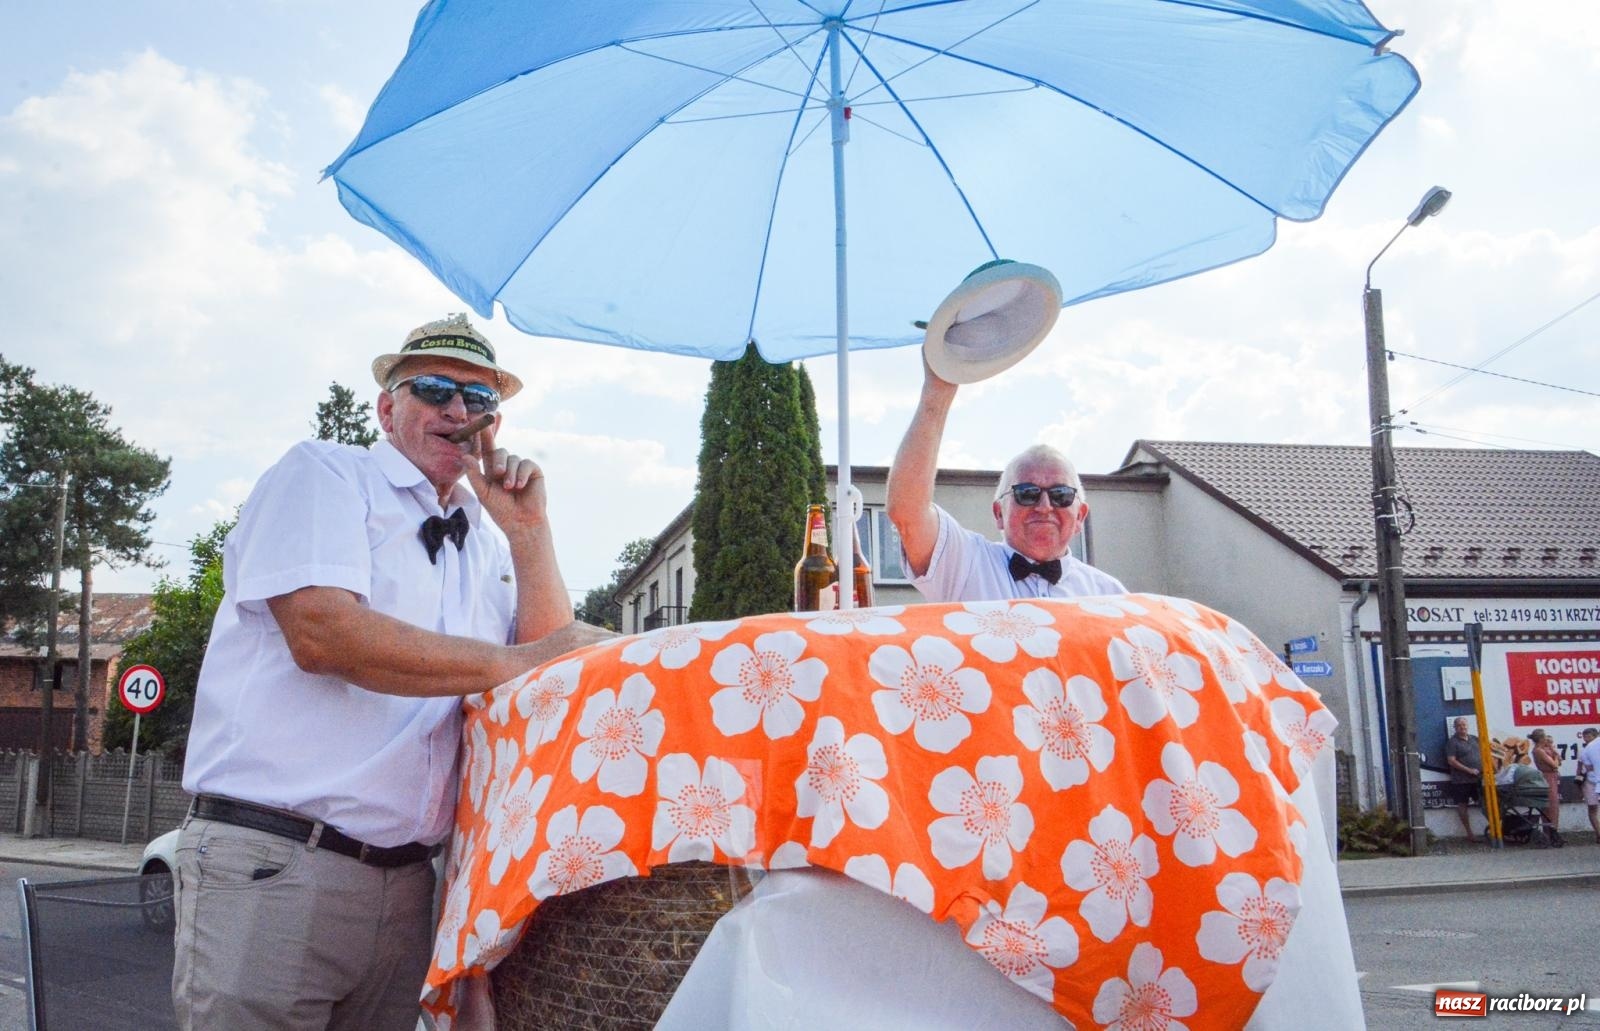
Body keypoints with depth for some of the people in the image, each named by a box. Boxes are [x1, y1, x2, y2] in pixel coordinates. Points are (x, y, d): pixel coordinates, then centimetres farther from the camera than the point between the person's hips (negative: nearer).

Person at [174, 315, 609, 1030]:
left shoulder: (489, 541, 15)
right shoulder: (325, 474, -1)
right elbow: (321, 631, -18)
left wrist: (528, 531, 0)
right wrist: (513, 662, -13)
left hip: (402, 882, 6)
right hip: (272, 862, -5)